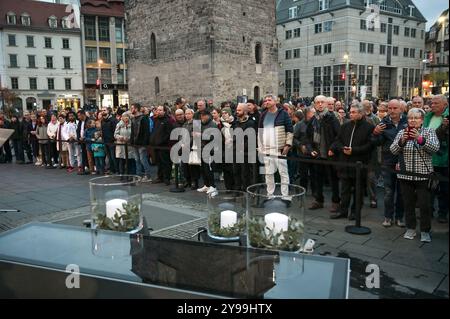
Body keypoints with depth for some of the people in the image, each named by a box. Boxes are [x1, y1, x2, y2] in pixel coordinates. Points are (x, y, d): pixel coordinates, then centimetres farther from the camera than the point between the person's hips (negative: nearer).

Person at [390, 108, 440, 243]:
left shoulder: (429, 132, 2)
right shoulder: (402, 132, 7)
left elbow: (435, 148, -13)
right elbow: (393, 151, -2)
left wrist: (420, 138, -26)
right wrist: (402, 140, -19)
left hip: (423, 175, -2)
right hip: (405, 175, 2)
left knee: (424, 204, 0)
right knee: (408, 203, 9)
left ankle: (425, 231, 14)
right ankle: (411, 229, 23)